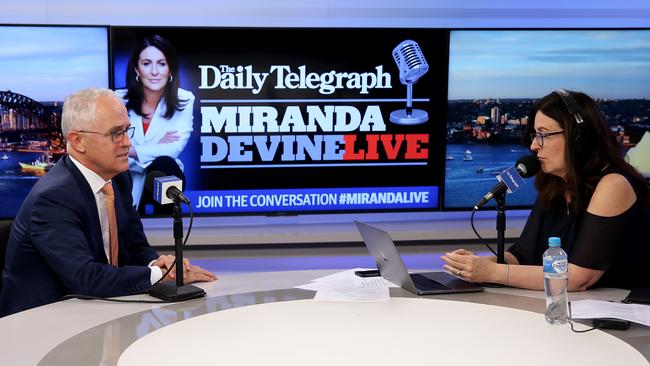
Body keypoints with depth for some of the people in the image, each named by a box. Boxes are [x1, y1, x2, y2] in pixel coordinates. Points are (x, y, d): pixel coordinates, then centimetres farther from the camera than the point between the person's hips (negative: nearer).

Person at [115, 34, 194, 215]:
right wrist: (156, 149, -17)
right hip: (127, 181, -1)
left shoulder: (184, 100, -8)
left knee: (165, 164, -34)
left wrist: (132, 151, -26)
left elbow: (175, 148, -18)